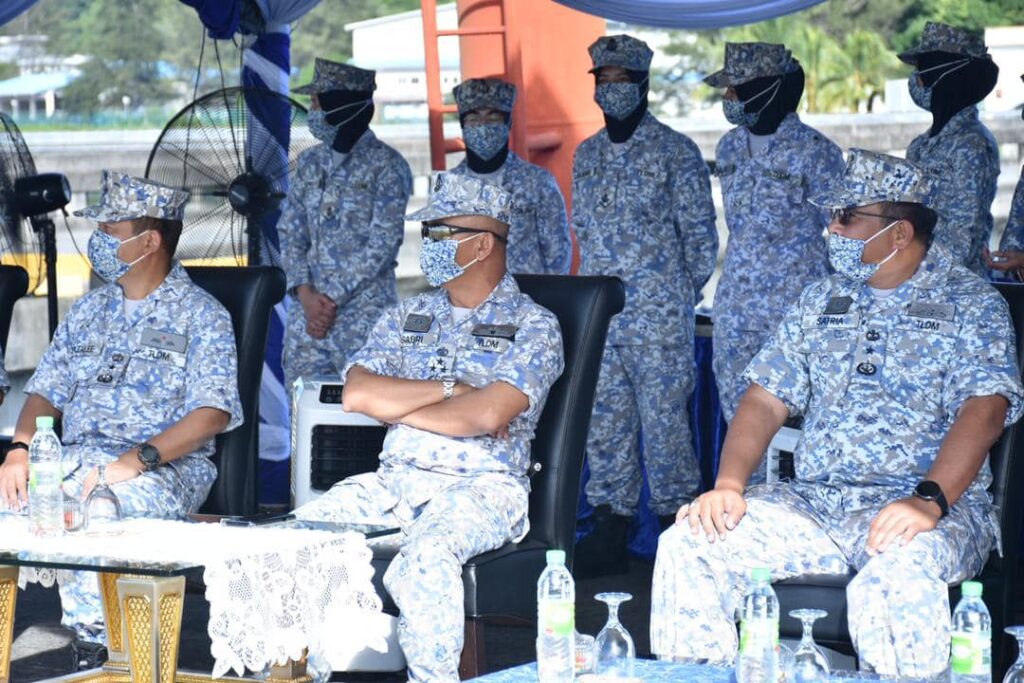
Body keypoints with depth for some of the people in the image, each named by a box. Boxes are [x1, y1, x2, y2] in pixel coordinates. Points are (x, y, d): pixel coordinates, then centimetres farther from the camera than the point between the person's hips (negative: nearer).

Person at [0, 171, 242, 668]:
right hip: (75, 457, 6)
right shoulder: (90, 310, 22)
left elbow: (212, 413, -11)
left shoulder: (201, 316, 2)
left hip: (167, 466, -5)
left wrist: (136, 460, -24)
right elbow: (45, 393, 18)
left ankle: (94, 645, -26)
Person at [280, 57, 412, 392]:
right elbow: (290, 233, 10)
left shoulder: (385, 165, -5)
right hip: (307, 308, 5)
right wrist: (306, 294, -6)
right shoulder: (310, 162, 12)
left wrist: (332, 296, -12)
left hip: (365, 312, -5)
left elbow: (382, 244, -11)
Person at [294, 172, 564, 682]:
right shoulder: (406, 317, 17)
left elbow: (487, 414, -16)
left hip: (483, 486, -6)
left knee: (426, 554, -37)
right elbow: (356, 394, 1)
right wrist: (451, 389, -6)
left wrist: (395, 404, -5)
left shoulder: (533, 327, 0)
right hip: (395, 480, 6)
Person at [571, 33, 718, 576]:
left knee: (664, 414, -5)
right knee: (603, 417, 6)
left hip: (659, 311, -5)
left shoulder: (675, 151, -3)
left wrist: (685, 295, -1)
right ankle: (611, 526, 13)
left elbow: (699, 232, -1)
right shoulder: (586, 155, 14)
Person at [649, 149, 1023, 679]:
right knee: (686, 546, -17)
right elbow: (766, 400, 14)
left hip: (924, 506, -5)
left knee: (897, 583, -40)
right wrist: (728, 484, -6)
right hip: (811, 500, 5)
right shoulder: (821, 301, 18)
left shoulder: (972, 305, 2)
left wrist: (929, 500, -29)